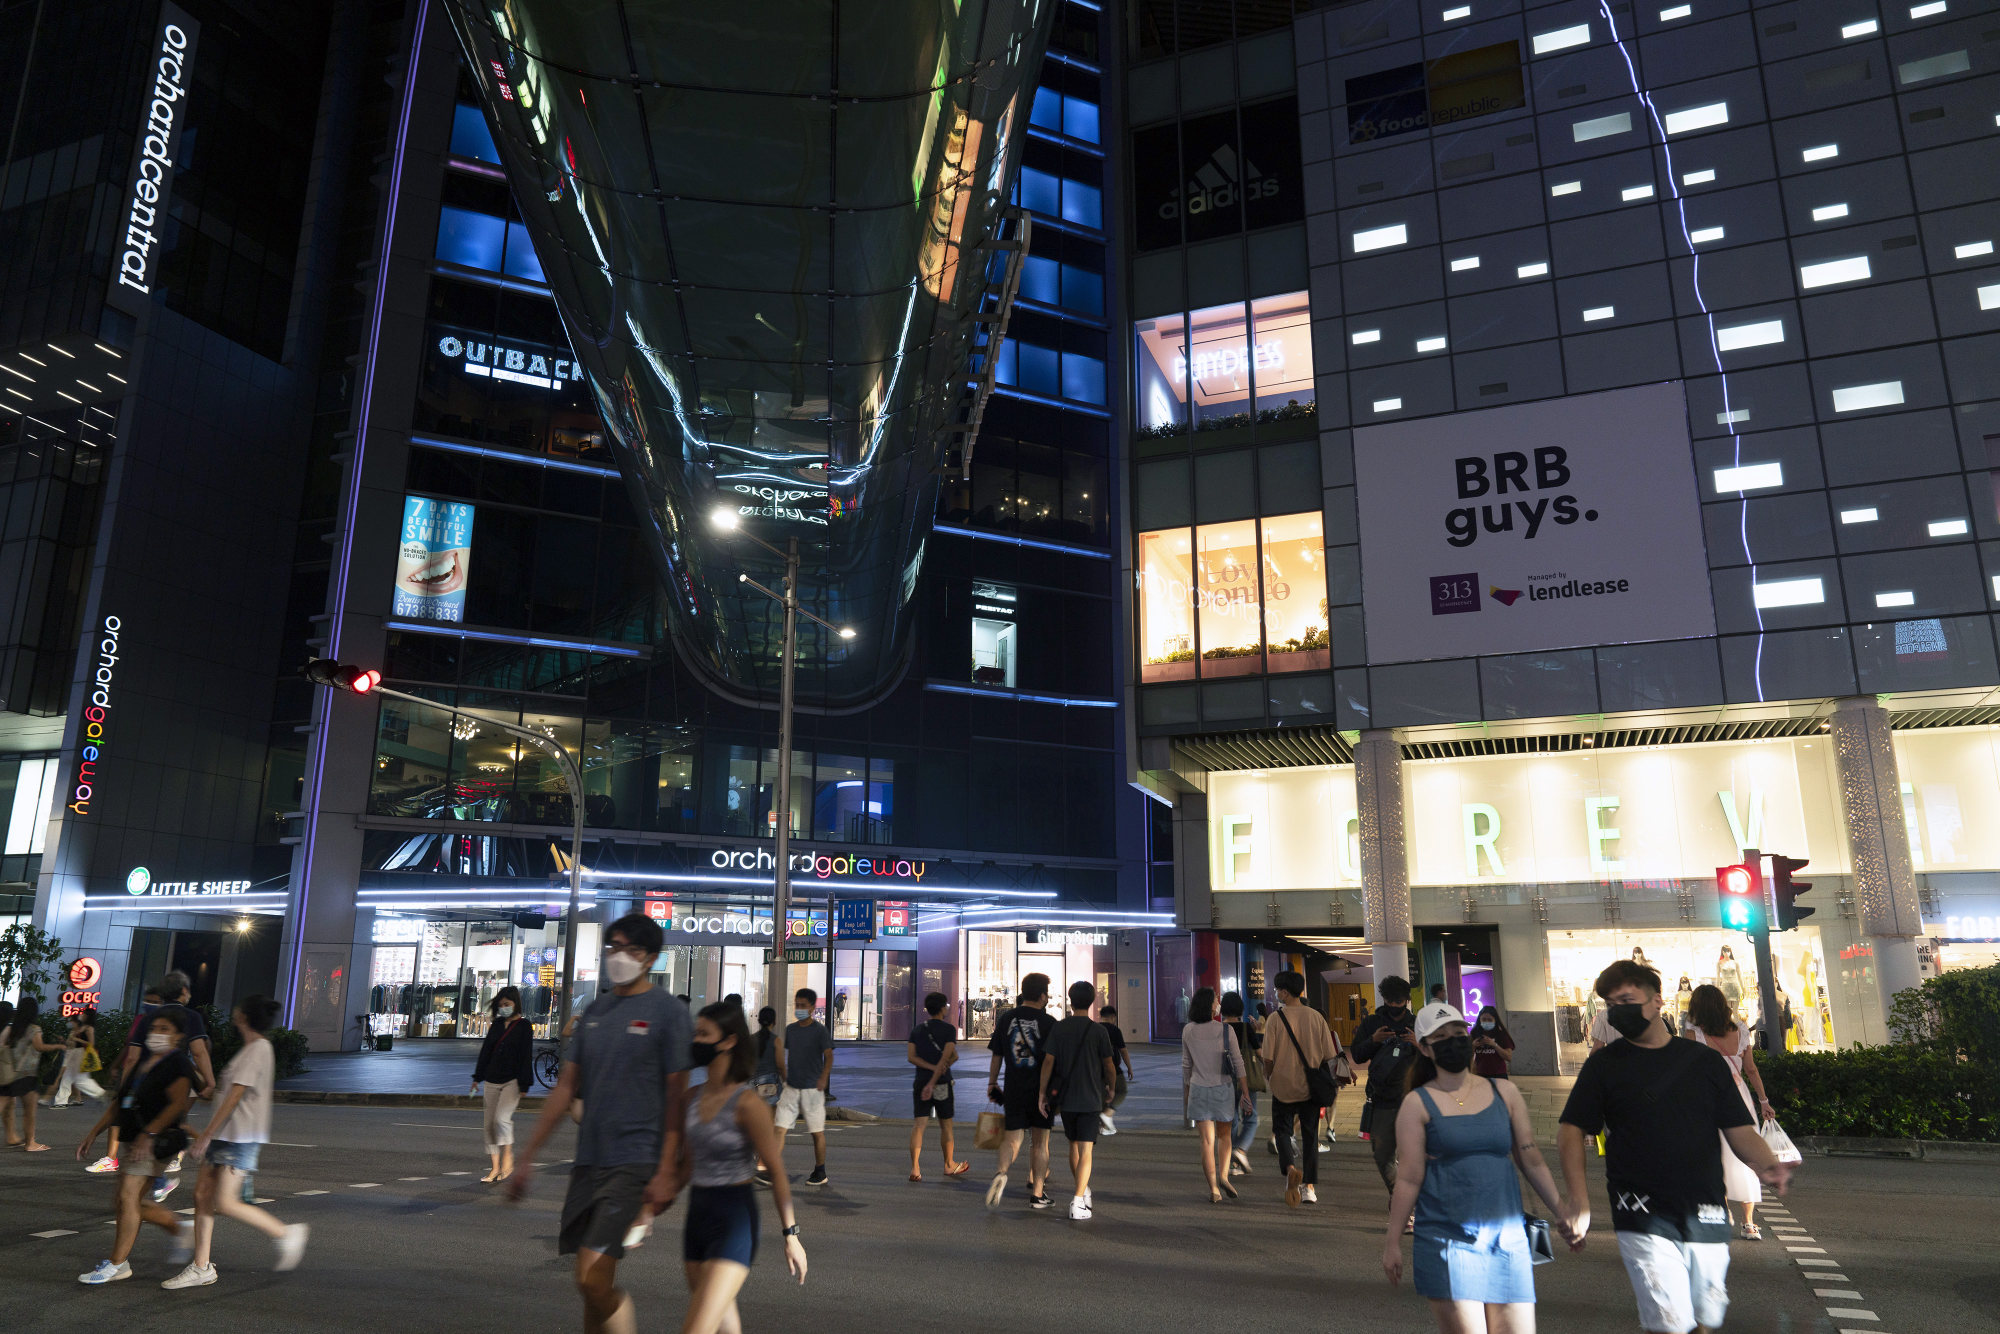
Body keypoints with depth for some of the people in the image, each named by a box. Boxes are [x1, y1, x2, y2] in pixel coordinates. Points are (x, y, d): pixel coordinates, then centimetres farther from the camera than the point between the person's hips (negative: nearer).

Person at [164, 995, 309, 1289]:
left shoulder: (257, 1050, -15)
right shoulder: (253, 1049, 16)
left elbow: (235, 1096, -19)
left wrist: (206, 1134, -18)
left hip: (240, 1138, -10)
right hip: (227, 1136, 10)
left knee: (225, 1203, -10)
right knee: (202, 1194, 7)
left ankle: (286, 1234, 1)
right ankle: (201, 1267, 13)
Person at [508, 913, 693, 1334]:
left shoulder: (668, 1012, -7)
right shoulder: (595, 1010, 11)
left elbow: (677, 1097, -9)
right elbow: (566, 1086, 14)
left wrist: (667, 1172, -15)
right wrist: (527, 1156, 12)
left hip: (634, 1164, -6)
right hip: (588, 1161, 6)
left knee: (592, 1280, -14)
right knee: (595, 1281, 12)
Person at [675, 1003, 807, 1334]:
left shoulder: (748, 1104, -16)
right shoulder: (693, 1096, 4)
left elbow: (776, 1172, -10)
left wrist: (791, 1235, -6)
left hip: (735, 1221, -7)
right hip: (697, 1215, 7)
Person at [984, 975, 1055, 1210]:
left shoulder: (1006, 1018, 3)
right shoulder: (1048, 1022, -7)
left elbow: (997, 1055, 8)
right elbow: (1053, 1059, -9)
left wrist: (992, 1083, 18)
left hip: (1014, 1090, 2)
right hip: (1041, 1091, -2)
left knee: (1012, 1137, 6)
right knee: (1040, 1142, 10)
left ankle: (1001, 1172, -23)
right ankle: (1037, 1194, 13)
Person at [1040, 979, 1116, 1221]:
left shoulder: (1058, 1029, -1)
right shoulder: (1098, 1031, -7)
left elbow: (1048, 1062, -4)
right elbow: (1109, 1066, -2)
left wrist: (1043, 1093, 2)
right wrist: (1111, 1088, 16)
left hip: (1065, 1098, 3)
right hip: (1090, 1099, -3)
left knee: (1074, 1144, 20)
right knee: (1086, 1151, -3)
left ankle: (1083, 1190, 34)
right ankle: (1078, 1201, -13)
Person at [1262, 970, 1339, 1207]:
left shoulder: (1276, 1019, -11)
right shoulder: (1316, 1017, -2)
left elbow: (1268, 1058, -11)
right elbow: (1329, 1056, 1)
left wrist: (1267, 1077, 9)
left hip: (1284, 1086, -3)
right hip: (1311, 1087, 3)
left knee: (1282, 1130, 12)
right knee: (1310, 1136, 13)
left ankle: (1290, 1168, -14)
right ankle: (1309, 1187, 13)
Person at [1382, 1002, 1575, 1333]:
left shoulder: (1504, 1092, 10)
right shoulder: (1418, 1105, 0)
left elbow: (1532, 1161, 15)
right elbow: (1408, 1179, 0)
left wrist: (1562, 1214, 13)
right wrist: (1392, 1242, -1)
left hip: (1507, 1238, 3)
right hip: (1446, 1240, -3)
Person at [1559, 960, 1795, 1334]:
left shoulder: (1705, 1061, 7)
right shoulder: (1604, 1065, 1)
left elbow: (1739, 1130, 6)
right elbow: (1574, 1131, 1)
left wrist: (1767, 1165, -16)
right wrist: (1579, 1202, -9)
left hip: (1706, 1217, 3)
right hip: (1644, 1220, -3)